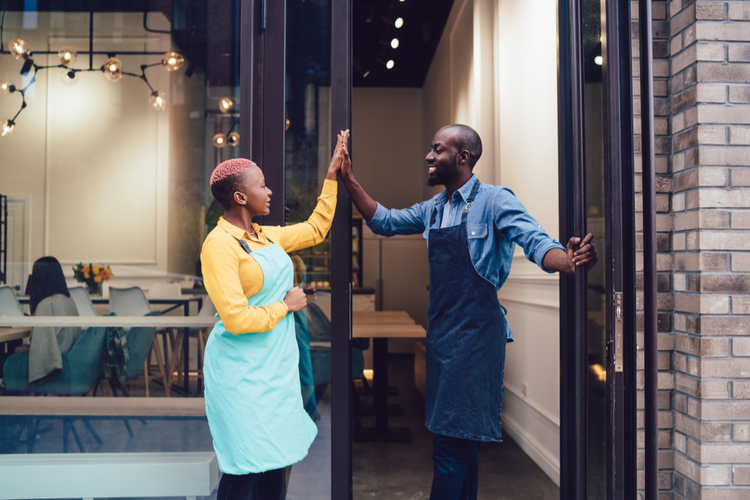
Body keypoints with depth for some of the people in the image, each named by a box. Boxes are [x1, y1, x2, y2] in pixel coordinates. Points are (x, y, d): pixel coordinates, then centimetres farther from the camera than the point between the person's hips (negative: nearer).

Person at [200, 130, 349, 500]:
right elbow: (237, 319, -23)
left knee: (274, 459, 15)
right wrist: (286, 305, -10)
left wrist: (332, 175, 22)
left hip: (277, 364, 8)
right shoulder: (219, 244, -16)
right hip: (243, 370, -8)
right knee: (246, 469, -2)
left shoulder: (266, 236, 9)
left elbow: (316, 228, 22)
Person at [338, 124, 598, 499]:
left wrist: (569, 261, -41)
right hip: (441, 333, 7)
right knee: (461, 442, 19)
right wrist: (349, 180, 9)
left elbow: (536, 243, -20)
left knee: (450, 443, -5)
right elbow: (384, 221, 18)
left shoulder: (494, 200, -9)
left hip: (475, 334, -7)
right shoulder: (434, 209, 13)